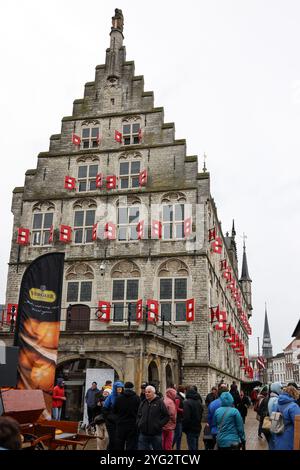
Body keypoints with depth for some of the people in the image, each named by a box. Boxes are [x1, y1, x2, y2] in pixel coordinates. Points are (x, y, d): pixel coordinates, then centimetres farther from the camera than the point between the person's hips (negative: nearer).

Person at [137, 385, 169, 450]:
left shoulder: (159, 402, -6)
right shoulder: (143, 403, 9)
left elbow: (166, 416, -5)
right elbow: (139, 415, 20)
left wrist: (159, 425, -14)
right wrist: (138, 424, 4)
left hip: (156, 434, -4)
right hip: (143, 433, 4)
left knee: (158, 448, 11)